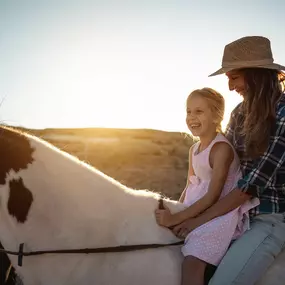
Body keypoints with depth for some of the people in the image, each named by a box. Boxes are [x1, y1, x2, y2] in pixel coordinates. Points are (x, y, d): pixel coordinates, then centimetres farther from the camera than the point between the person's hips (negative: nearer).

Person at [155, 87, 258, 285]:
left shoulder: (221, 149, -18)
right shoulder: (194, 150, 10)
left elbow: (213, 196, -22)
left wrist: (177, 218, -24)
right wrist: (173, 212, 4)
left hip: (220, 214, -9)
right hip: (197, 212, 9)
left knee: (192, 263, -23)